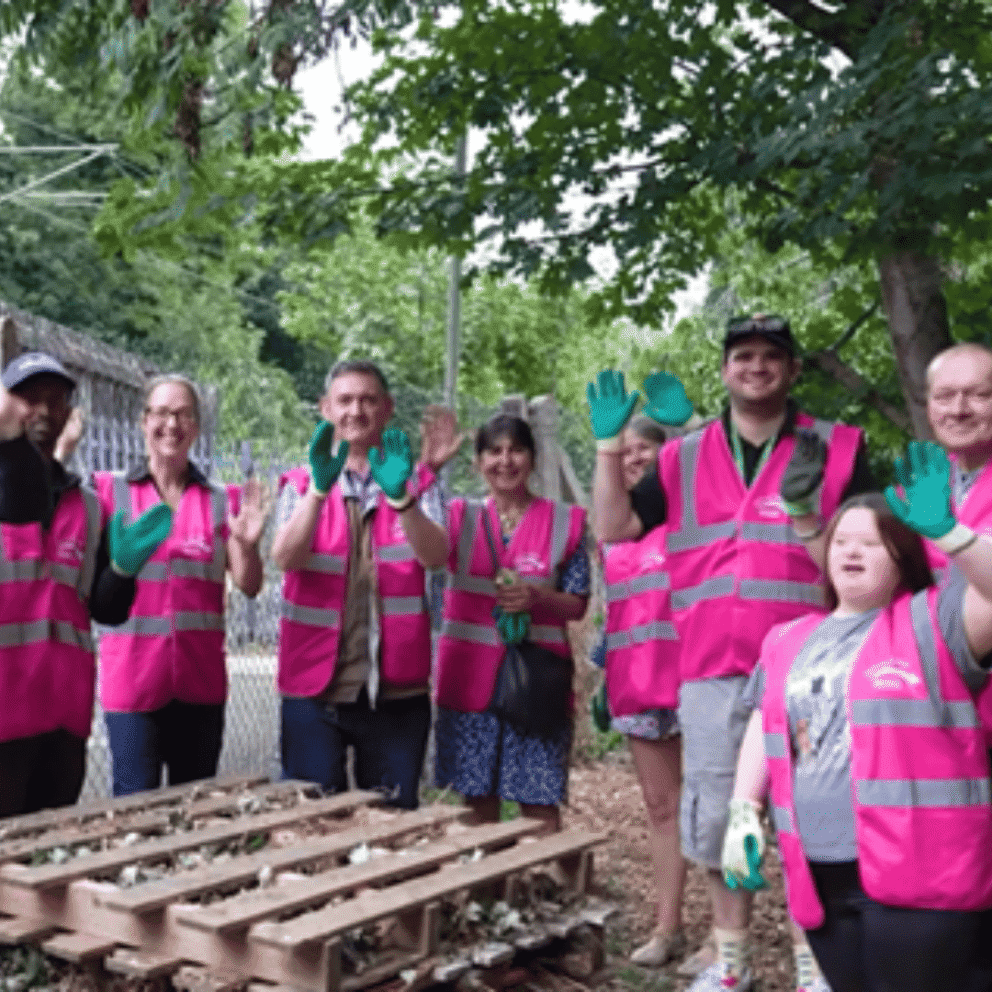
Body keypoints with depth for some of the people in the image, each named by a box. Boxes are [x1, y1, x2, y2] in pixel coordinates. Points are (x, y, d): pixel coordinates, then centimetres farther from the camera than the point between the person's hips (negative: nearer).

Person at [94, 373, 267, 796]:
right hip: (132, 676, -3)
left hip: (201, 679, 3)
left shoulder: (223, 500, 7)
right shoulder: (109, 490, 1)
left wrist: (247, 544, -18)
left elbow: (249, 586, 5)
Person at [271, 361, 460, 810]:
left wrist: (401, 497, -34)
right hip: (316, 685, 0)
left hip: (396, 689, 0)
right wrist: (319, 488, -30)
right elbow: (286, 558, -14)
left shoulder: (416, 481, 5)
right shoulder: (301, 484, 6)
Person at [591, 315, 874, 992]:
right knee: (715, 819, 10)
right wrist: (610, 445, -4)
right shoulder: (684, 458, 10)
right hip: (711, 669, 3)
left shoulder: (836, 448, 3)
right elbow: (613, 528, 6)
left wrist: (807, 517, -18)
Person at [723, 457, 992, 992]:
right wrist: (743, 812, 10)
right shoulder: (788, 641, 17)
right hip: (819, 875, 5)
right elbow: (763, 728, 20)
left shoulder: (932, 619, 1)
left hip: (915, 873, -5)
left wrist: (946, 532, -26)